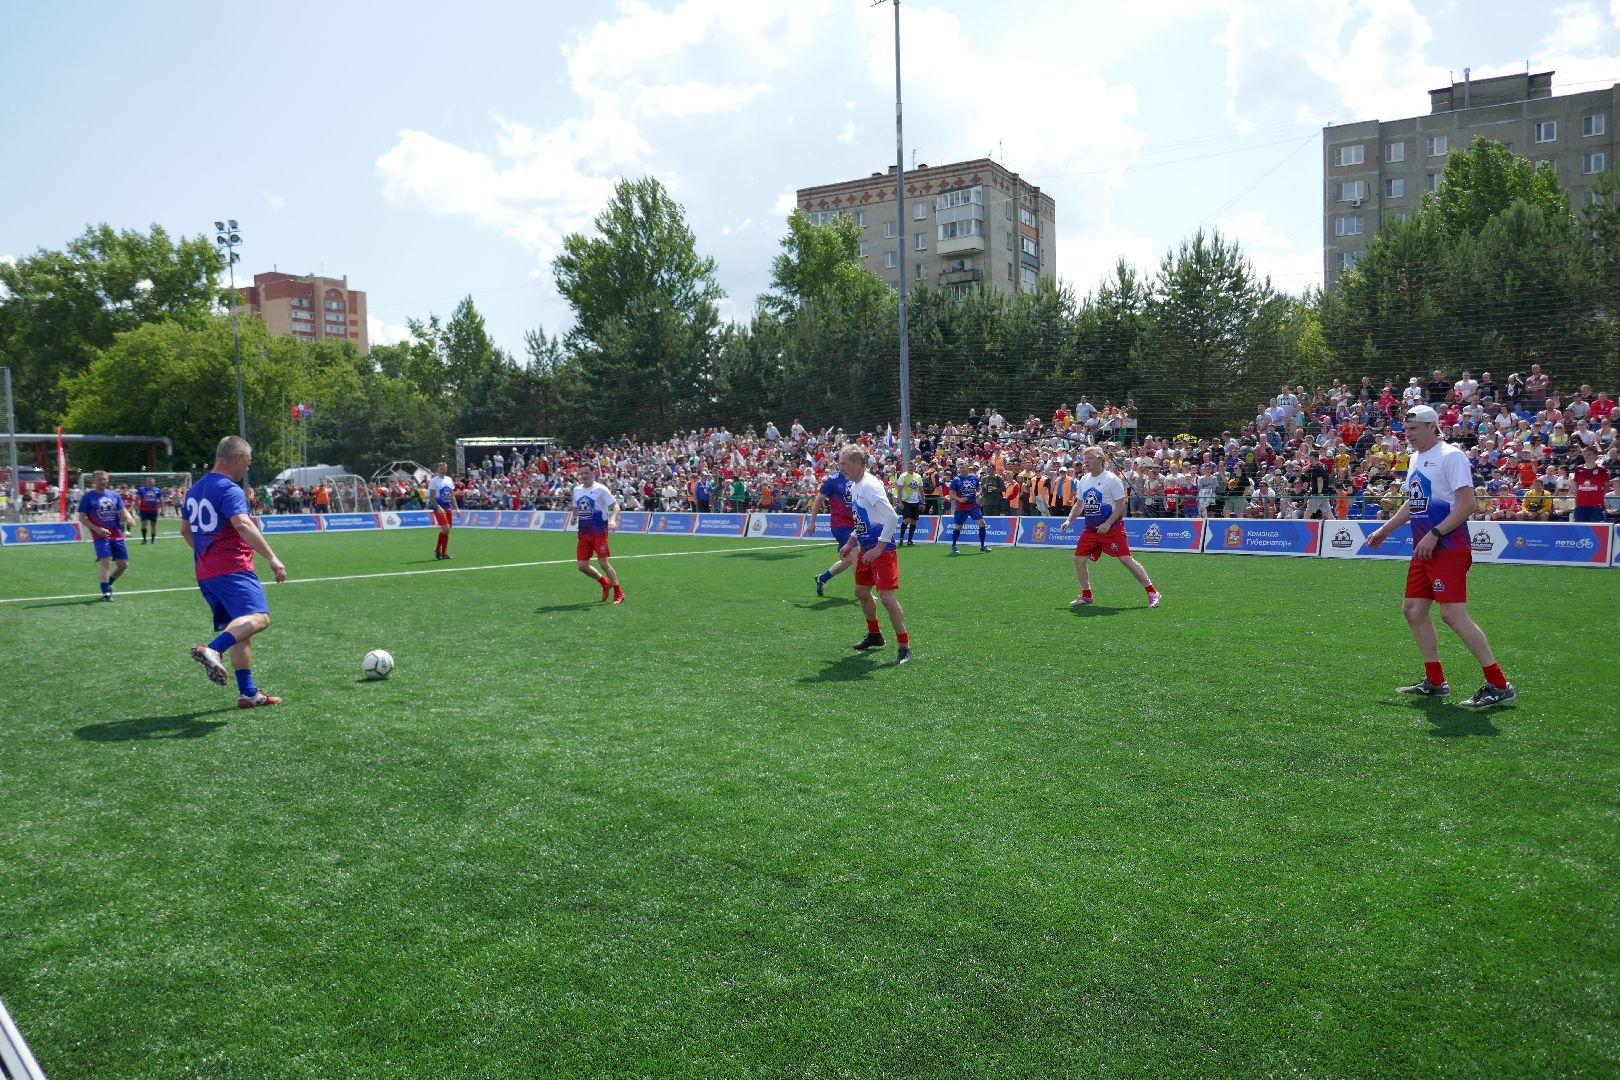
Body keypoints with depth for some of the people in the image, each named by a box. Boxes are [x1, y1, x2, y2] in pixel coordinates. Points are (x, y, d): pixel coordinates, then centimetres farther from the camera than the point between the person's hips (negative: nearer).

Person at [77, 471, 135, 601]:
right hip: (101, 535, -5)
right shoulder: (88, 497, 0)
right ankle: (106, 592, -8)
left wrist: (129, 519, -17)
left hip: (117, 535, 5)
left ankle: (108, 584, 30)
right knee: (106, 562, -17)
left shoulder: (115, 495, 12)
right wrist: (97, 529, -14)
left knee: (123, 564, 5)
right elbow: (82, 518, -1)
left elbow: (122, 511, 7)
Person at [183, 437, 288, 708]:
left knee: (240, 628, 13)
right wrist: (272, 558, -29)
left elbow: (185, 530, 30)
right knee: (259, 618, -25)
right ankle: (212, 650, -45)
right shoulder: (229, 489, -10)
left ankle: (247, 693, 12)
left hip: (205, 572, 10)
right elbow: (243, 526, -26)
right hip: (233, 569, -10)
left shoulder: (195, 489, 19)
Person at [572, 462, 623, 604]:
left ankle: (618, 593, 5)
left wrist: (612, 520, -30)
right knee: (582, 565, 0)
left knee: (603, 562, -11)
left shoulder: (600, 489, -7)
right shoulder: (576, 490, 12)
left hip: (599, 532, -6)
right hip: (583, 533, 6)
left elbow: (615, 506, -12)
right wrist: (574, 517, 4)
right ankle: (605, 582, 26)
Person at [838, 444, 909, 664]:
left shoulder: (870, 485, -19)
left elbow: (892, 517, -26)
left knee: (887, 597, -13)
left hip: (883, 549, -10)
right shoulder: (854, 486, 11)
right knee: (861, 592, 19)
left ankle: (904, 646, -5)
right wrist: (851, 543, 20)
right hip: (866, 548, 10)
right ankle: (874, 635, 37)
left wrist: (878, 548, -26)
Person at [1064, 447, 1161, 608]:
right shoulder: (1083, 480, 10)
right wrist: (1069, 520, 7)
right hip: (1090, 529, 6)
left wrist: (1108, 524, -20)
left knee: (1126, 559, -11)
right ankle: (1086, 595, 16)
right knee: (1079, 559, -1)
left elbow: (1121, 505, -11)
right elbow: (1079, 505, 20)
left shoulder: (1112, 479, -9)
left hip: (1112, 528, -6)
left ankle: (1152, 593, -3)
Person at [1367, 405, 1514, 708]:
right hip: (1423, 550, 9)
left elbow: (1467, 504, -17)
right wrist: (1384, 530, 29)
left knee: (1453, 614, -15)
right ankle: (1435, 682, 20)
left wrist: (1434, 534, -22)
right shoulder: (1416, 458, 17)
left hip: (1448, 549, -9)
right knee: (1413, 610, 9)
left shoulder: (1451, 456, -10)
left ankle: (1499, 685, -8)